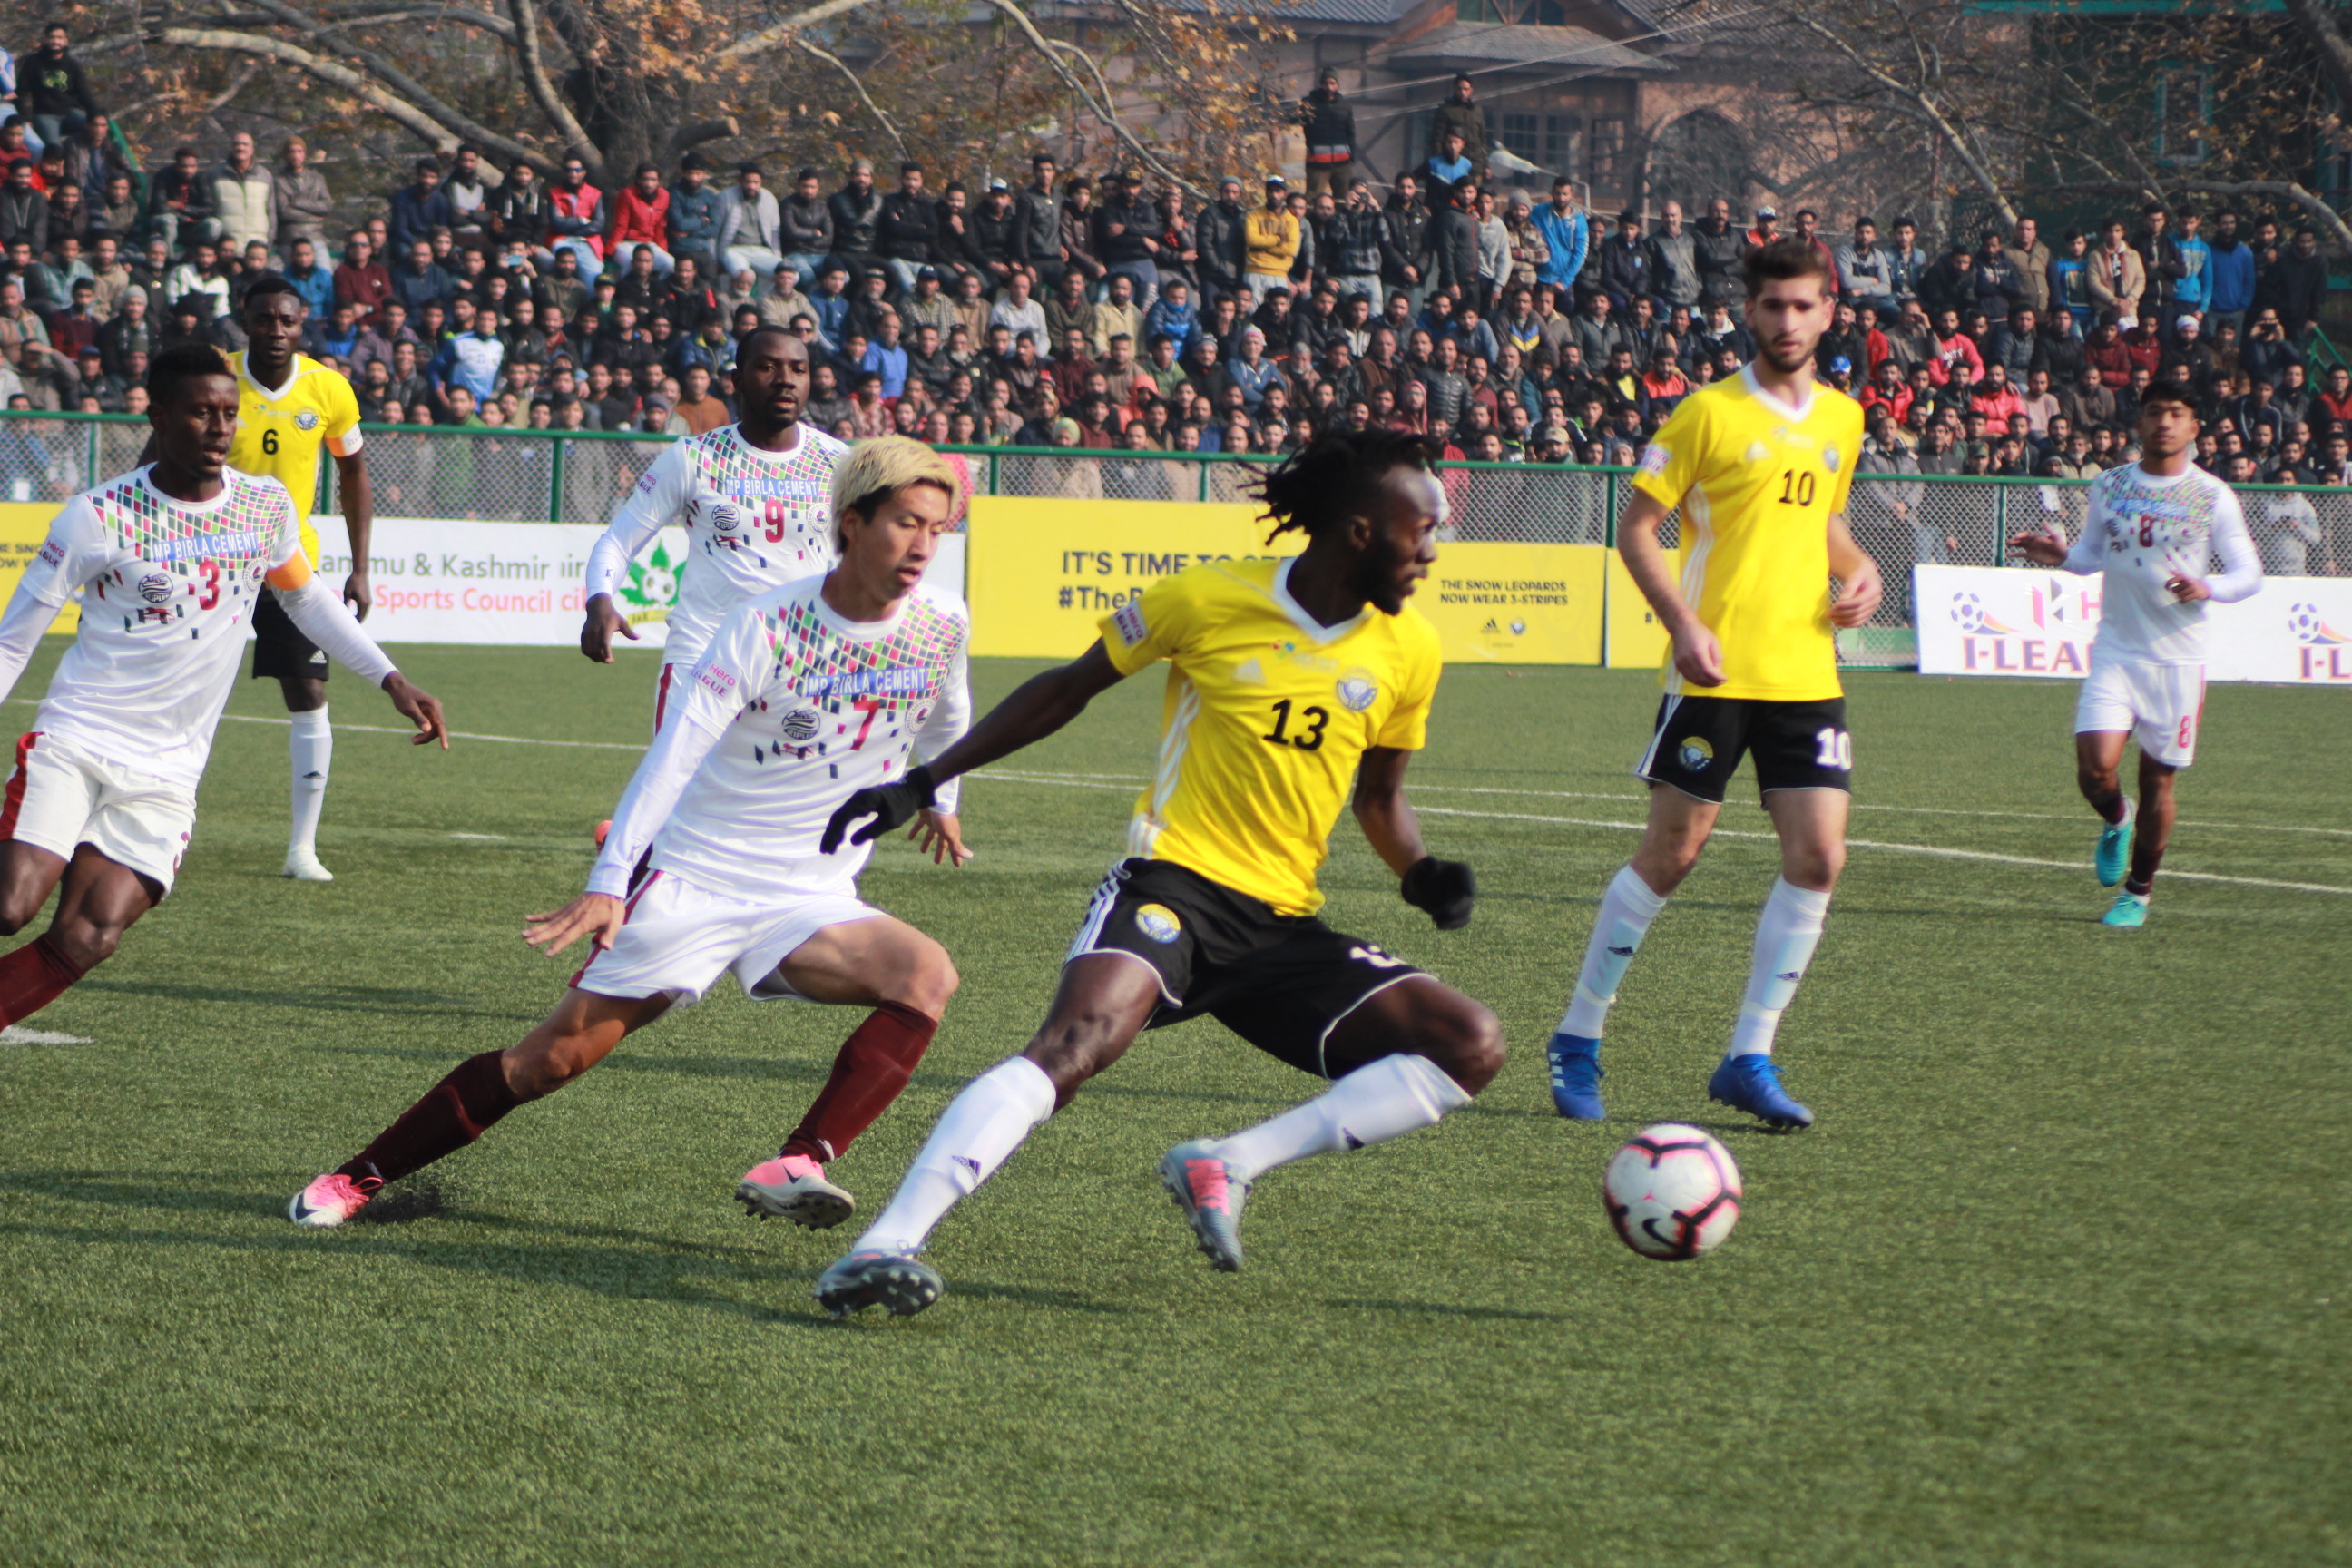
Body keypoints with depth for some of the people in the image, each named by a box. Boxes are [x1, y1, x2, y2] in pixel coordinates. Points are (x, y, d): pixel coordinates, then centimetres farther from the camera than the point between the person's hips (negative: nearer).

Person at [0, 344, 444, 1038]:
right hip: (72, 746, -3)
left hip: (165, 776, 3)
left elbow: (306, 596, 23)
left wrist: (390, 680, 16)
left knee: (86, 942, -16)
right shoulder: (98, 517, -8)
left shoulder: (266, 505, 4)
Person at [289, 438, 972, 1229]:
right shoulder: (767, 623, -16)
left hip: (811, 902, 4)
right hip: (691, 879, -4)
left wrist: (939, 800, 34)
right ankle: (357, 1177, 10)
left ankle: (797, 1167, -30)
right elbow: (675, 749, -22)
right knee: (553, 1056, -5)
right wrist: (609, 883, -30)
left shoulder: (943, 625, -3)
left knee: (927, 975, -26)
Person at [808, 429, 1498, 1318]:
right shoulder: (1209, 601, -4)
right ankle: (883, 1248, -40)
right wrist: (923, 785, 6)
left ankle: (1226, 1167, -14)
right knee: (1075, 1046, -34)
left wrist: (1422, 875, 1)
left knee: (1471, 1048, -12)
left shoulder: (1407, 651, 8)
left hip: (1283, 924, 5)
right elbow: (1067, 690, 8)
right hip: (1173, 880, -5)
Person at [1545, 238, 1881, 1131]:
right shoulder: (1710, 413, -5)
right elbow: (1636, 528, -5)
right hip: (1716, 671, -5)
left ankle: (1750, 1058, 4)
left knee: (1818, 858, -5)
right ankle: (1577, 1042, 13)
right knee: (1672, 853, -1)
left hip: (1807, 673, 5)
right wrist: (1684, 622, -18)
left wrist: (1857, 569, 7)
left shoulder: (1841, 420, 12)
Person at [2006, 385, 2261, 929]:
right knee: (2095, 768, -14)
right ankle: (2116, 821, 22)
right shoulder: (2109, 487, 5)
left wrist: (2207, 588, -19)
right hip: (2115, 651, 1)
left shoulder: (2213, 497, -2)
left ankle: (2138, 892, 23)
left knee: (2157, 778, 4)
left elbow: (2249, 574, 1)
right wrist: (2062, 556, -5)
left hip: (2177, 658, -1)